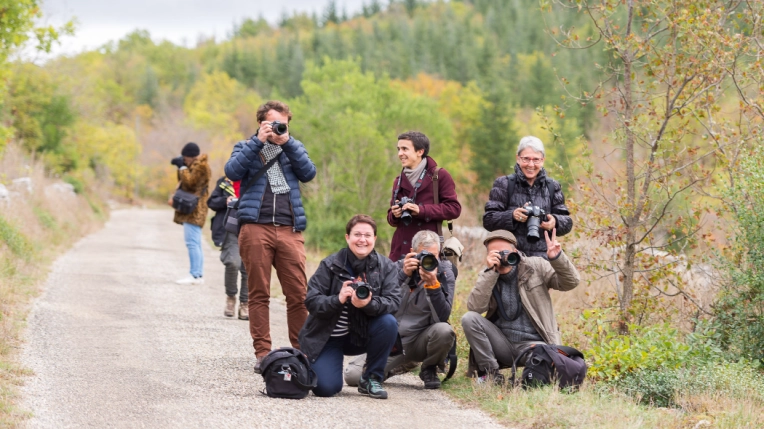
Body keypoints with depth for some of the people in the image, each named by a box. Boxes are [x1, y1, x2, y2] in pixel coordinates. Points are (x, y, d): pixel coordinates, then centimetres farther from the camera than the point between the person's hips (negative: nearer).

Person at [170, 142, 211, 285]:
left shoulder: (201, 166, -11)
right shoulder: (196, 165, 20)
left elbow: (190, 182, -18)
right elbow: (184, 183, 23)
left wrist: (182, 167, -9)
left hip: (194, 209, -11)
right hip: (191, 210, 11)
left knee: (192, 242, -13)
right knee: (195, 243, 11)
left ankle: (195, 275, -16)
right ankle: (199, 275, 14)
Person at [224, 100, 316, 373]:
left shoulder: (293, 147, 21)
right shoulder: (246, 148, 16)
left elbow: (308, 173, 3)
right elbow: (233, 172, -4)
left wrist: (287, 142, -2)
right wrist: (258, 141, -5)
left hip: (290, 230, 1)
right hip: (256, 228, -1)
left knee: (298, 294, -4)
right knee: (259, 294, -1)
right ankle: (262, 353, 3)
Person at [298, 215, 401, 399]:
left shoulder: (386, 267, -4)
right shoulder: (330, 265, -9)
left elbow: (393, 301, -18)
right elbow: (311, 301, -14)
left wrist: (369, 304, -38)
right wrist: (338, 299, -32)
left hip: (361, 336, 2)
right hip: (327, 336, -2)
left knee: (388, 323, -28)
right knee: (325, 388, -21)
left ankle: (371, 379, -8)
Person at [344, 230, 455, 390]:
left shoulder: (445, 274, -5)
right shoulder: (398, 267, -2)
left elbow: (442, 317, -17)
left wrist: (433, 284, -29)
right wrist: (403, 275, -25)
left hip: (419, 340, -1)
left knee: (444, 330, -34)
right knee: (353, 375, -17)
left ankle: (429, 369, -1)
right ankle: (400, 365, 14)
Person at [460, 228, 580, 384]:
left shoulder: (536, 266, 3)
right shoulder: (488, 277, 6)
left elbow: (571, 282, -3)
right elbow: (475, 307, -12)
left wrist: (557, 258, -21)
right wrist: (490, 272, -18)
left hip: (533, 342, -3)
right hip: (503, 344, 3)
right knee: (469, 318, -21)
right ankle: (490, 373, -13)